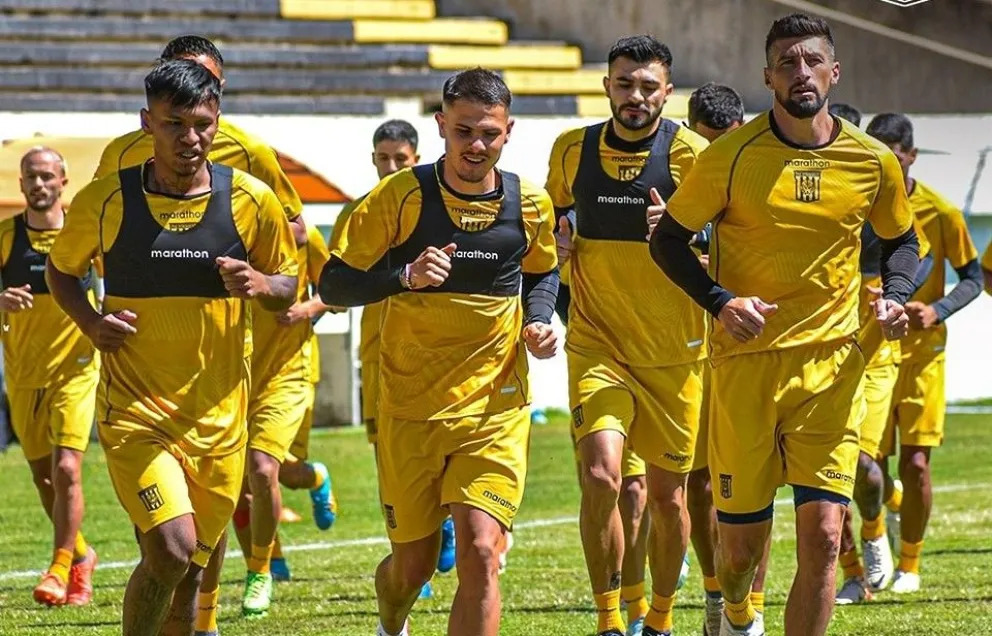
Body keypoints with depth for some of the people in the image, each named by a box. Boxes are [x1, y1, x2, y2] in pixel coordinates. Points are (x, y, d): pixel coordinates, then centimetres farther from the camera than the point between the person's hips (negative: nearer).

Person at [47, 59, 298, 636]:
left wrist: (260, 284, -14)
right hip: (136, 410, -3)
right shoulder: (105, 201, -4)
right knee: (171, 549, -21)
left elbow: (289, 286, 10)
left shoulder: (251, 202, -1)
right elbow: (62, 270, 12)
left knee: (190, 567, 10)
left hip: (219, 412, 3)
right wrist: (91, 322, -7)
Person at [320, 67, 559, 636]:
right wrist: (406, 276, -25)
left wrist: (538, 322, 1)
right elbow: (334, 285, -8)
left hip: (496, 408, 1)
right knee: (414, 564, 10)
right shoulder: (401, 196, -9)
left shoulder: (530, 204, 0)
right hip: (410, 410, -1)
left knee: (480, 551, -17)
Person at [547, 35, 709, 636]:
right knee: (602, 474, -19)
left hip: (673, 353, -1)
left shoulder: (688, 153, -7)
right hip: (597, 345, 1)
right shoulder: (572, 149, 3)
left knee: (667, 492, 9)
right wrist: (557, 243, 0)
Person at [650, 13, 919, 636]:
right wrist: (720, 302, -12)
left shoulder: (874, 162, 2)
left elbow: (902, 241, 19)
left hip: (832, 359, 1)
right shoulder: (731, 156, -6)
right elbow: (668, 239, 3)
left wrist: (894, 297, -1)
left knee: (823, 535, -10)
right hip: (746, 358, -1)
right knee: (743, 541, 6)